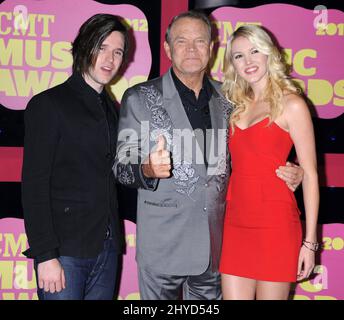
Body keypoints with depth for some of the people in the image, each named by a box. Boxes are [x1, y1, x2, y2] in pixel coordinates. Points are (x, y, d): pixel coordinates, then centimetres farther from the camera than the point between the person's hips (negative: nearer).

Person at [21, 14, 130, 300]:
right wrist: (45, 255, -15)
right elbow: (34, 185, -10)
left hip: (107, 249, 6)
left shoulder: (112, 110, 16)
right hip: (65, 251, -6)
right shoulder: (49, 104, -4)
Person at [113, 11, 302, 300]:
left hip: (214, 247, 3)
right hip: (164, 243, -3)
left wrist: (285, 173, -4)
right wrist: (148, 169, -28)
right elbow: (122, 168, -5)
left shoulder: (227, 99, 7)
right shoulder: (139, 99, -3)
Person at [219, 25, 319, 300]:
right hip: (235, 223, 5)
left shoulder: (291, 104, -3)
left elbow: (310, 174, -6)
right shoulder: (237, 107, 14)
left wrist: (309, 241, -9)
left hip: (275, 224, -5)